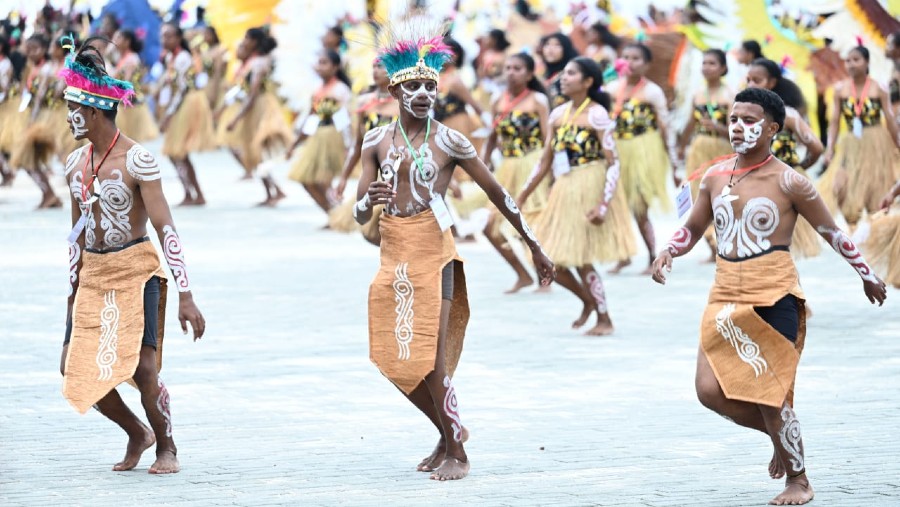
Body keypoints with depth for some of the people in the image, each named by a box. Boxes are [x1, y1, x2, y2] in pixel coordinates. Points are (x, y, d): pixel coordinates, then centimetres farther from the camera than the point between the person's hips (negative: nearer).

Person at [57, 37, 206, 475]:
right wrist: (72, 296, 18)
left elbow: (165, 228, -14)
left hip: (136, 270, -6)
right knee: (75, 367, -3)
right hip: (92, 274, 6)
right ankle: (137, 434, 19)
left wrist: (185, 296, -18)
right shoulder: (75, 164, 8)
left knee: (141, 367, -16)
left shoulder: (137, 160, -12)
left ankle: (166, 447, 8)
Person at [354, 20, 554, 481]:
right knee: (396, 360, 6)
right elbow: (359, 215, 4)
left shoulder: (448, 141, -3)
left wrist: (535, 248, 7)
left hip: (434, 253, -4)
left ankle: (457, 454, 2)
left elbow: (498, 194, 4)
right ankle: (450, 432, 27)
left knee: (430, 358, -10)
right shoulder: (377, 141, 6)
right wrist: (369, 200, -21)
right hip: (393, 254, 4)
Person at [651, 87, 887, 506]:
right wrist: (668, 252, -2)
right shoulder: (715, 177, 8)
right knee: (710, 390, -5)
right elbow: (692, 228, 19)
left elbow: (831, 232, 4)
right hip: (726, 295, 5)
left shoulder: (788, 183, -6)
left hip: (773, 297, -5)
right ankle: (779, 433, 22)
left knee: (769, 391, -4)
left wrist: (867, 275, 12)